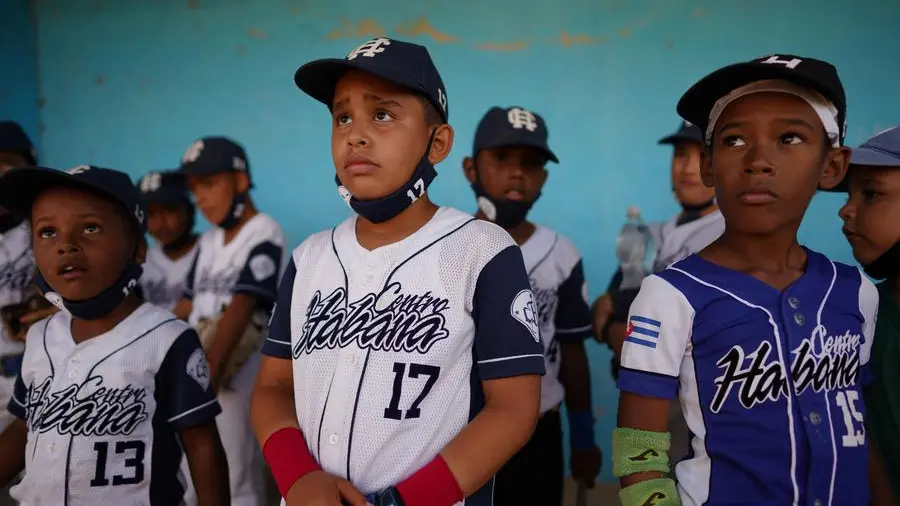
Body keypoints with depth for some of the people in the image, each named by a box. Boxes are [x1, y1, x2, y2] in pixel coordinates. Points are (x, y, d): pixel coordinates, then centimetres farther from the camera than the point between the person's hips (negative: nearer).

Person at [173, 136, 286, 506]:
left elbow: (239, 310, -19)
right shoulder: (208, 241, 14)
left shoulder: (264, 235, -10)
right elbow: (186, 306, 15)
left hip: (234, 373, -8)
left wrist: (209, 373, -26)